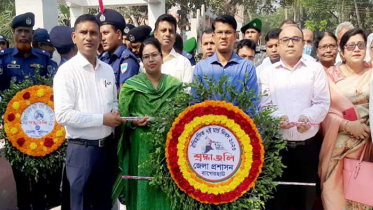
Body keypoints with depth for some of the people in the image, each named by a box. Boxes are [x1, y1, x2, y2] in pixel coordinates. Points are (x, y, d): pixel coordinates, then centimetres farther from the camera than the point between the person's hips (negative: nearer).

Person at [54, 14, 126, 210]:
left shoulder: (107, 69, 9)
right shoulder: (66, 71, -11)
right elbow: (63, 115, -19)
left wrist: (115, 113, -3)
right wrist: (102, 119, -17)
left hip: (108, 146, 6)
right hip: (81, 149, -6)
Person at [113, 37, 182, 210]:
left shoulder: (175, 85, 5)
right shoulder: (130, 85, 0)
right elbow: (122, 117, 1)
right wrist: (135, 122, -17)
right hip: (140, 147, -1)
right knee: (142, 189, 4)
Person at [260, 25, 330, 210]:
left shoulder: (315, 69, 7)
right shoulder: (267, 72, 7)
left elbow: (322, 102, -1)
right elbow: (263, 106, 1)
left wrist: (308, 117, -22)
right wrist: (276, 117, -20)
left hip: (308, 145, 0)